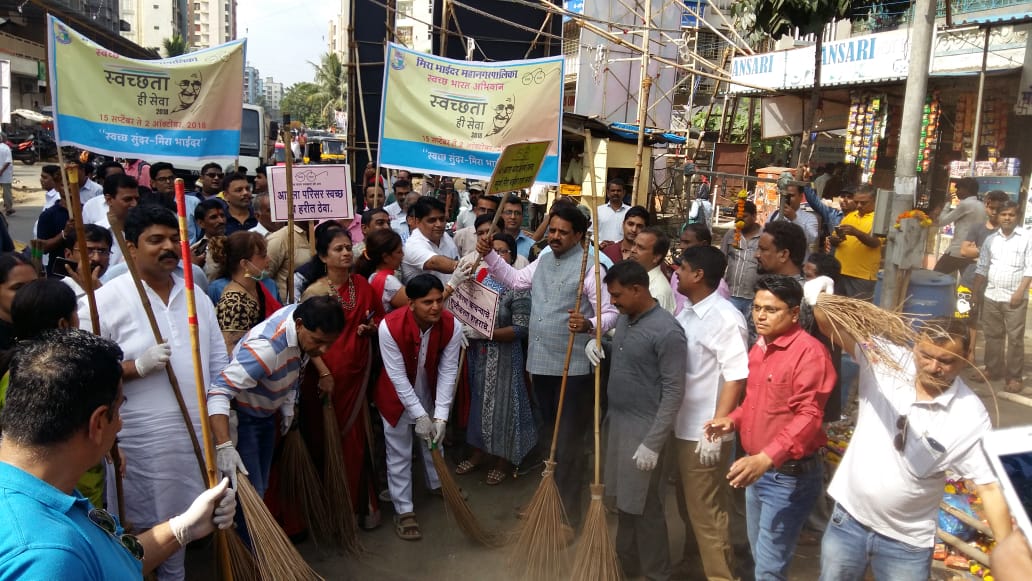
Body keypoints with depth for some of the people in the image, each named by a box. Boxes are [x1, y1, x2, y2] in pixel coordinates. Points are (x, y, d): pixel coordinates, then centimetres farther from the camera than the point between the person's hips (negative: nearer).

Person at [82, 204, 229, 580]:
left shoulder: (195, 294, 7)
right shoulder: (106, 300, -9)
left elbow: (218, 362, 12)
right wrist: (138, 366, -21)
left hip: (197, 435, 5)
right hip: (141, 441, -5)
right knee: (145, 531, 8)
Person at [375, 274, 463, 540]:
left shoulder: (452, 326, -25)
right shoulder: (390, 326, -34)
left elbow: (447, 372, -19)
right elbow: (398, 376, -27)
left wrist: (440, 416, -23)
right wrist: (419, 415, -26)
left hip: (430, 392, 4)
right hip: (397, 395, -4)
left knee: (435, 439, 23)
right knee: (399, 453, 4)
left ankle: (438, 484, 49)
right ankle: (403, 510, 19)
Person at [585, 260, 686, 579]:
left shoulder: (667, 331, -20)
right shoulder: (624, 318, 6)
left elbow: (674, 392, -20)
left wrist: (653, 443, -21)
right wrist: (595, 343, 2)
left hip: (643, 428, -8)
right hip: (616, 420, 8)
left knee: (645, 506, 3)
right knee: (624, 499, 19)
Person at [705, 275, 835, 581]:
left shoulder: (809, 352, -20)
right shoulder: (759, 348, 9)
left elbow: (808, 417, -28)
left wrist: (766, 458, -36)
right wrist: (733, 420, 2)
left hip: (790, 475, -9)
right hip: (757, 470, 9)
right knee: (759, 555, 23)